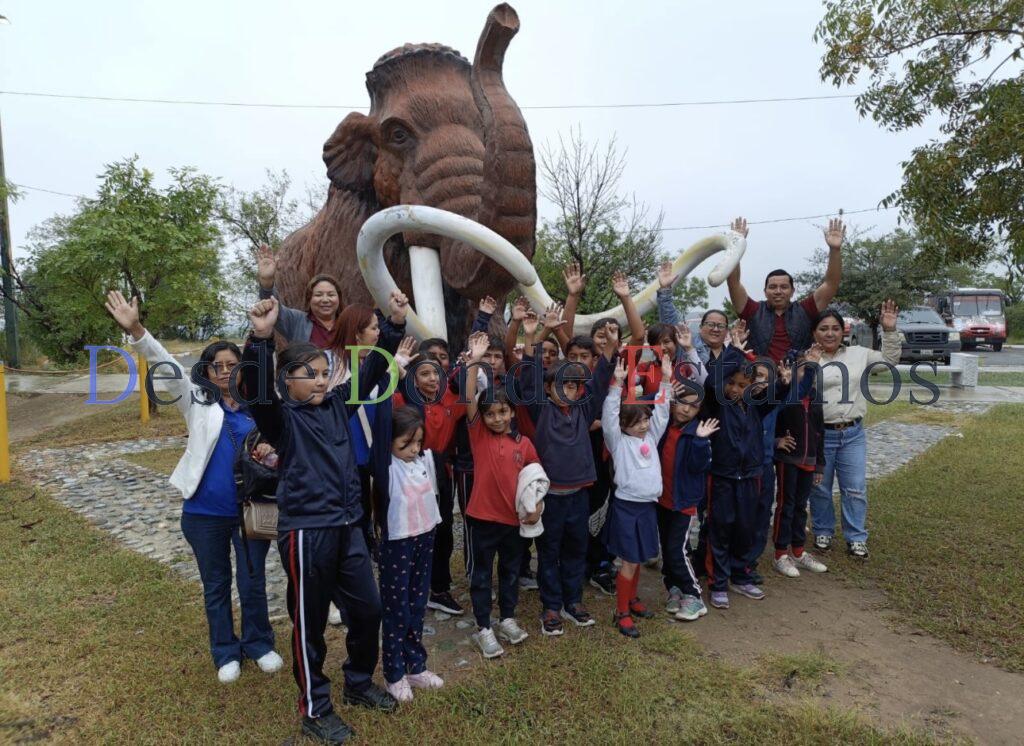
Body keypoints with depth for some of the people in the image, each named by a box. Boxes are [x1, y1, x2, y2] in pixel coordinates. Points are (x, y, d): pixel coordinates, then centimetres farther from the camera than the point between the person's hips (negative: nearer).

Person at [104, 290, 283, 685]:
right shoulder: (197, 403, -1)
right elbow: (168, 366, -13)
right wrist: (135, 330, -27)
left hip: (250, 511, 0)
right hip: (204, 513, 0)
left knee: (253, 583, 11)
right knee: (216, 586, 15)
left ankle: (259, 644, 34)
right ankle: (226, 652, 33)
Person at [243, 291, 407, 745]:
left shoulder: (337, 404, 6)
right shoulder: (281, 417, -8)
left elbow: (372, 370, 6)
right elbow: (257, 391, -29)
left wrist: (395, 325, -4)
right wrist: (260, 339, -44)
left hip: (348, 527, 6)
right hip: (306, 532, -6)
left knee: (368, 610, 16)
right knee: (310, 624, 10)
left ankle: (359, 684, 40)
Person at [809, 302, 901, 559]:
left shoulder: (858, 355, 6)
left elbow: (890, 359, 14)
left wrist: (889, 330, 3)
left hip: (853, 434, 3)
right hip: (819, 434, -3)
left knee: (855, 489, 7)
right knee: (820, 488, 10)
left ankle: (856, 538, 20)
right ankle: (823, 532, 28)